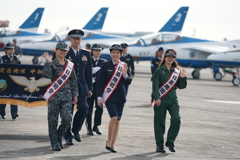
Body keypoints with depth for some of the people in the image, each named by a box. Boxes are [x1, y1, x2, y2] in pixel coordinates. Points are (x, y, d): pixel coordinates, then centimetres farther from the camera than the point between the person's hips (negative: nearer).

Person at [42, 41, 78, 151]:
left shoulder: (70, 65, 11)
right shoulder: (52, 64, 0)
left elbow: (74, 81, 14)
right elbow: (46, 75, -18)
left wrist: (75, 95, 11)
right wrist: (48, 62, -21)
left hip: (67, 96, 3)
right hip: (54, 96, -3)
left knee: (67, 119, -10)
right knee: (53, 120, 0)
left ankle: (59, 137, 14)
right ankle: (55, 143, 11)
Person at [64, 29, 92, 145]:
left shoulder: (86, 54, 11)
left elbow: (88, 72, 13)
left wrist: (90, 88, 8)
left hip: (81, 87, 2)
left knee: (83, 108, -12)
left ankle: (76, 130, 12)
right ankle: (68, 137, 10)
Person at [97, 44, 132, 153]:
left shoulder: (124, 66, 7)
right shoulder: (105, 65, -1)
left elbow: (128, 82, 5)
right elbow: (100, 82, -1)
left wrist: (125, 74, -14)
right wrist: (99, 97, -6)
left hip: (120, 96, 4)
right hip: (109, 96, -3)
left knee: (118, 120, 3)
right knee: (114, 117, -18)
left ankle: (113, 144, 12)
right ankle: (109, 141, -2)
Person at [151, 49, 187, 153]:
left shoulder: (176, 71, 12)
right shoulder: (159, 70, 0)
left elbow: (181, 86, 12)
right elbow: (155, 85, -7)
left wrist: (182, 77, -5)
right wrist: (157, 98, -18)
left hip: (173, 99, 3)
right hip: (161, 100, -3)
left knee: (176, 119, -13)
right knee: (159, 122, 1)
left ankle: (170, 141, 2)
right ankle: (159, 145, 10)